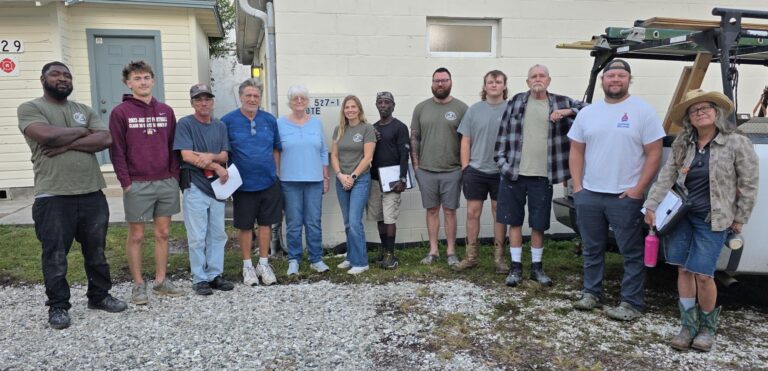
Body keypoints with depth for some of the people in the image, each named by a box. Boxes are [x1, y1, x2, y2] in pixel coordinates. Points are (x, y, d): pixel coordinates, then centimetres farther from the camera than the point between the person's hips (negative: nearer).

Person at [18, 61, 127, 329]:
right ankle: (58, 307, 19)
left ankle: (99, 296, 28)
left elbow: (106, 139, -2)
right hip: (53, 197, -4)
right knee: (55, 256, 5)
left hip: (92, 194, 4)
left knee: (96, 251, 13)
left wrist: (67, 144, -12)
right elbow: (47, 135, -18)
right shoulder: (30, 108, 2)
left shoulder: (85, 110, 14)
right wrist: (81, 131, -2)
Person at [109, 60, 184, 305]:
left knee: (163, 233, 10)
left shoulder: (166, 111, 10)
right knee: (136, 236, 4)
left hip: (166, 183, 4)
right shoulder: (120, 112, -2)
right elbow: (117, 151, -4)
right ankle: (138, 285, 16)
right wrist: (125, 182, -9)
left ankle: (161, 281, 21)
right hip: (137, 185, -4)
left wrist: (175, 175, 3)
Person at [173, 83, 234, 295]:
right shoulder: (185, 124, -3)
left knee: (217, 235, 9)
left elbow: (224, 156, 5)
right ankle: (199, 279, 9)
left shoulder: (220, 126, 12)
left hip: (217, 186, 5)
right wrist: (216, 166, -11)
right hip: (195, 186, -5)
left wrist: (209, 156, -16)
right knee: (197, 237, -1)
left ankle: (214, 275, 19)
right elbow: (187, 156, -12)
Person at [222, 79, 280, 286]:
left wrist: (275, 171, 9)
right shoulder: (228, 121, -4)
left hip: (268, 183, 2)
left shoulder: (269, 120, 4)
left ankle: (263, 264, 23)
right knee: (245, 226, 8)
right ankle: (247, 266, 23)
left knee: (266, 223, 9)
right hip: (243, 184, -2)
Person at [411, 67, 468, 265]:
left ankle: (451, 251, 16)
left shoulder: (461, 108, 0)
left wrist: (464, 165, -4)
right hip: (426, 170, 2)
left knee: (449, 211, 5)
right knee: (432, 210, 10)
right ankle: (433, 250, 19)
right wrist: (415, 165, 3)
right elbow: (414, 138, 8)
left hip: (452, 171, -2)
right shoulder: (421, 108, 6)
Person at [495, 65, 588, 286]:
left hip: (542, 176, 0)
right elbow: (503, 135, 5)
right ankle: (515, 266, 20)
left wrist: (568, 112, -15)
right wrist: (502, 162, -2)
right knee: (514, 221, 8)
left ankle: (536, 267, 26)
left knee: (539, 225, 10)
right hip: (513, 174, 0)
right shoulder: (516, 102, 5)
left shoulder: (560, 102, 5)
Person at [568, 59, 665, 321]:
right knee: (592, 249, 14)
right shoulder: (587, 113, 9)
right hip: (588, 195, 4)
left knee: (632, 253, 3)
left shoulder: (643, 111, -3)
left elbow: (654, 154, -5)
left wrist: (638, 189, -11)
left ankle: (632, 303, 13)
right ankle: (591, 293, 28)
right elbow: (576, 151, 11)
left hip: (625, 197, -4)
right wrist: (577, 186, 3)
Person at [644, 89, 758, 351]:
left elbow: (749, 186, -4)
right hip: (681, 215, 4)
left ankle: (708, 327, 21)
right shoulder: (682, 143, 4)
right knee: (683, 270, 7)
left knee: (702, 274, -5)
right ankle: (689, 326, 21)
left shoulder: (738, 143, -8)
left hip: (712, 220, -4)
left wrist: (739, 219, -2)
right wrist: (651, 206, -3)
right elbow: (666, 176, 3)